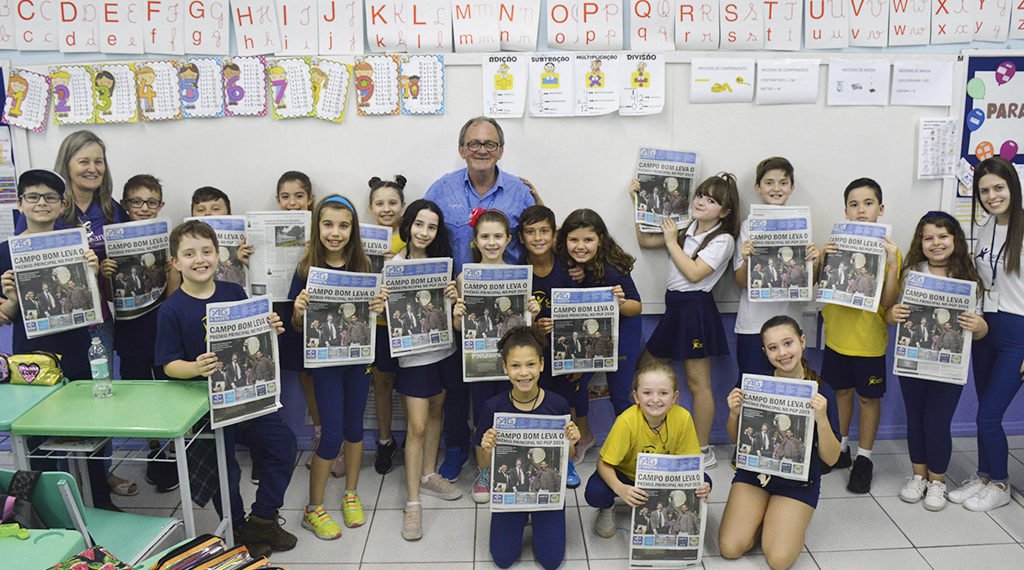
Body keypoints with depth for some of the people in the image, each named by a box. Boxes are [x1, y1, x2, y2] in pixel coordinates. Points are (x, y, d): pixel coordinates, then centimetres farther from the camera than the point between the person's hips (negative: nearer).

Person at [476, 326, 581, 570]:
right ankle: (521, 519, 30)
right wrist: (487, 449, -29)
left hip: (547, 488, 0)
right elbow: (483, 464, -8)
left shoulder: (557, 405, -17)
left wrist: (570, 443, -25)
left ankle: (537, 518, 29)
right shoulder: (493, 408, -17)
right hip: (509, 489, 0)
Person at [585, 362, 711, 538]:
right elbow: (604, 464, -25)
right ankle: (607, 510, 7)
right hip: (626, 475, -3)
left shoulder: (682, 418, -23)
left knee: (703, 483, -22)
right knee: (595, 493, -32)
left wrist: (700, 486, -32)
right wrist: (621, 489, -44)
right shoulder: (627, 421, -31)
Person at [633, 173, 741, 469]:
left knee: (697, 383, -3)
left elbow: (693, 273, -17)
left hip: (696, 308, -8)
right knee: (644, 369, 13)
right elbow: (645, 241, 15)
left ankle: (703, 451, 7)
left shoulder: (722, 240, -7)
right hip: (675, 306, 8)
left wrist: (672, 241, -8)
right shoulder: (686, 230, 13)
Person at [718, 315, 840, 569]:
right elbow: (736, 440, 5)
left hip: (798, 482, -2)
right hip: (753, 472, 2)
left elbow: (830, 459, -11)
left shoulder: (820, 392, -13)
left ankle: (790, 520, 14)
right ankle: (761, 515, 16)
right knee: (731, 548, -13)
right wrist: (734, 413, -17)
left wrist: (822, 418, -28)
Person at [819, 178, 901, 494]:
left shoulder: (888, 249, -9)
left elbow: (889, 301, -14)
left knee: (869, 396, 8)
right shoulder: (836, 244, 0)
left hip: (869, 338, -3)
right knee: (842, 390, 16)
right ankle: (841, 449, 32)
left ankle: (864, 458, 22)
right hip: (837, 334, 3)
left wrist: (892, 262, -25)